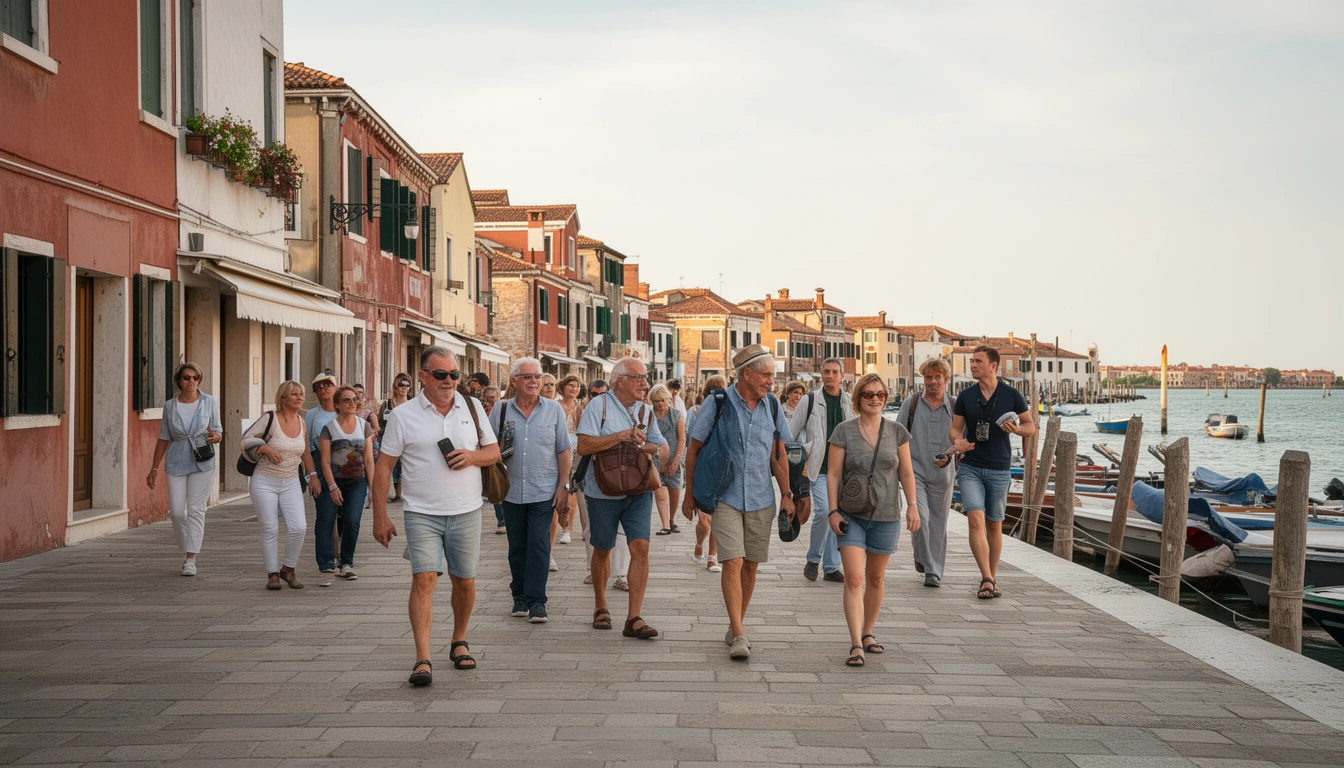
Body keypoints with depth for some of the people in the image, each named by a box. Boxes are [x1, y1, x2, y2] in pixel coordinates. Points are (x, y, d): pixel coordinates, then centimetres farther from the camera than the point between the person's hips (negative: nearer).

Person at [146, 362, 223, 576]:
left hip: (202, 462, -1)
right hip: (176, 463, 2)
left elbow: (218, 432, 8)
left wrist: (215, 437, -17)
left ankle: (191, 560, -6)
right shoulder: (169, 406, 5)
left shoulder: (209, 403, 2)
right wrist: (154, 468, 9)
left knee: (196, 509, -7)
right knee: (177, 511, -2)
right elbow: (164, 439, 10)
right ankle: (187, 550, 22)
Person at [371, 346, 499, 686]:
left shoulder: (472, 407, 7)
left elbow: (494, 451, 12)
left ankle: (459, 641, 32)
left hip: (466, 512, 3)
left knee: (464, 581, 10)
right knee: (424, 579, -14)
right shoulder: (403, 415, -2)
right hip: (422, 514, -3)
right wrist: (380, 517, -4)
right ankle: (422, 660, -14)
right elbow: (383, 467, 0)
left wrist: (472, 456, -11)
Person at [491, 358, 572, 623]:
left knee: (538, 545, -5)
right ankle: (520, 596, 21)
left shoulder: (554, 409, 3)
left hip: (544, 491, -1)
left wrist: (563, 486, -1)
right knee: (517, 546, 9)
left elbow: (563, 451, 5)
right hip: (512, 491, 2)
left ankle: (536, 601, -1)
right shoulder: (501, 410, 4)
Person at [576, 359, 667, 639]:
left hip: (639, 492, 3)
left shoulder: (645, 411, 11)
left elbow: (664, 449, 13)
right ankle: (601, 608, 31)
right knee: (602, 550, 11)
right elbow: (584, 446, -17)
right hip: (604, 491, -3)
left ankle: (634, 618, -8)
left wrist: (646, 445, -9)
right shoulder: (599, 406, -6)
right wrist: (623, 436, -19)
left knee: (641, 547, -11)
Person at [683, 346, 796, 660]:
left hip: (761, 499, 4)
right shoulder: (717, 403, -6)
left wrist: (786, 494, 6)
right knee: (732, 563, -13)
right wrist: (690, 494, 0)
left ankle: (735, 627, 23)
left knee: (750, 565, 8)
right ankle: (739, 636, -14)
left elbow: (778, 454, 12)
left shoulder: (772, 406, 6)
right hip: (726, 497, -4)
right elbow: (694, 449, 0)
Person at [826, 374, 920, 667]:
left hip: (886, 516, 3)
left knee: (875, 578, 13)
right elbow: (833, 474, -2)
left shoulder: (897, 432, 4)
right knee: (854, 579, -12)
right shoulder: (843, 431, -2)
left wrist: (912, 505, 2)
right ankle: (856, 645, -13)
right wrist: (833, 510, -8)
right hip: (851, 516, -2)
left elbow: (906, 472, 10)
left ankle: (868, 633, 30)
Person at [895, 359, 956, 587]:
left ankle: (934, 571, 15)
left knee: (938, 522, 5)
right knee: (919, 516, -16)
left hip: (942, 473, 1)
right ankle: (922, 557, 7)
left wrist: (949, 457, -10)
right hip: (915, 470, -1)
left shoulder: (954, 407, 4)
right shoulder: (911, 404, 4)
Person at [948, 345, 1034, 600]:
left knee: (994, 525, 9)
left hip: (999, 469, 0)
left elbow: (1031, 427, 7)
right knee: (976, 520, -15)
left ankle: (992, 579, 22)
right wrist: (957, 441, -14)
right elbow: (955, 427, 9)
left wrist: (1016, 429, -16)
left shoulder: (1011, 395, -1)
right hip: (970, 467, 0)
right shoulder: (965, 396, 4)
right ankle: (986, 578, -16)